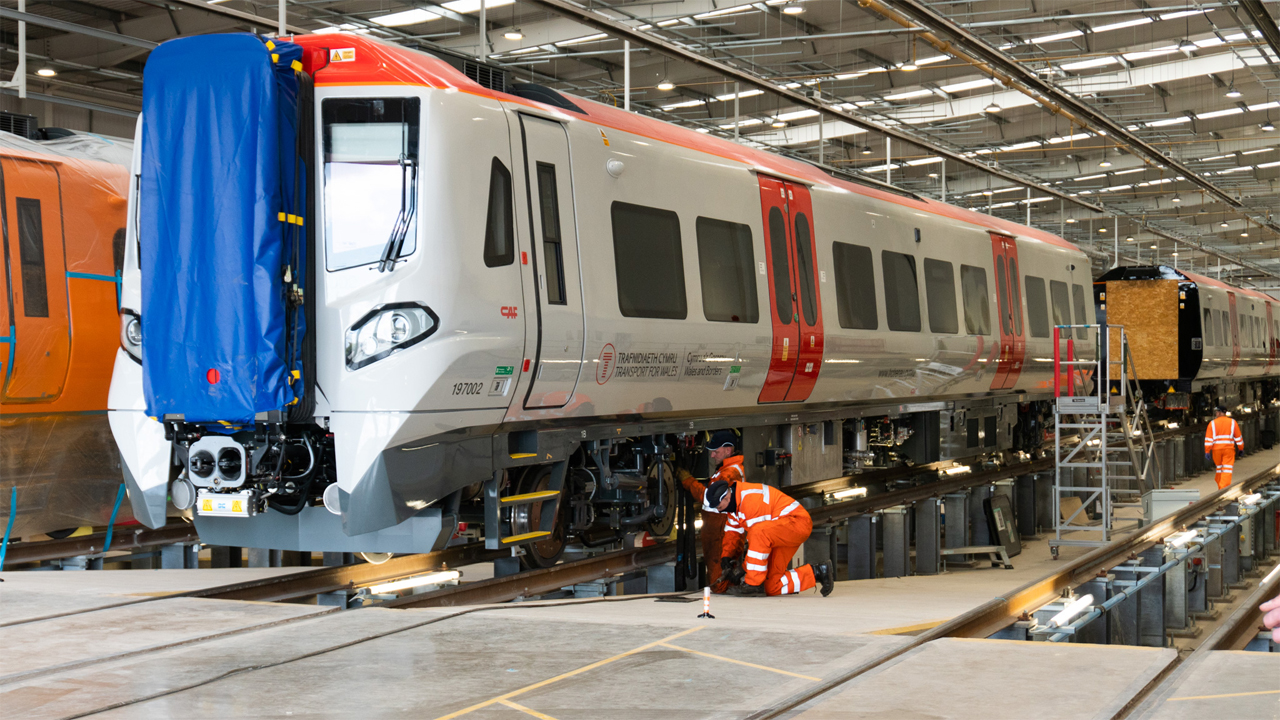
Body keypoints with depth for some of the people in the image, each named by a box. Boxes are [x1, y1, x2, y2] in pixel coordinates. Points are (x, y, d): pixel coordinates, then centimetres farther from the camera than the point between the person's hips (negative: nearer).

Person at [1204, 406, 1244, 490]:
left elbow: (1208, 439, -4)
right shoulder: (1232, 422, 4)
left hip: (1216, 449, 1)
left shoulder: (1212, 423, 0)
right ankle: (1224, 488, -14)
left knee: (1219, 467, 16)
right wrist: (1241, 448, 19)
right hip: (1229, 449, -1)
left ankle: (1220, 488, 25)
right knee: (1227, 469, -3)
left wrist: (1207, 451, -2)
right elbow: (1238, 437, 9)